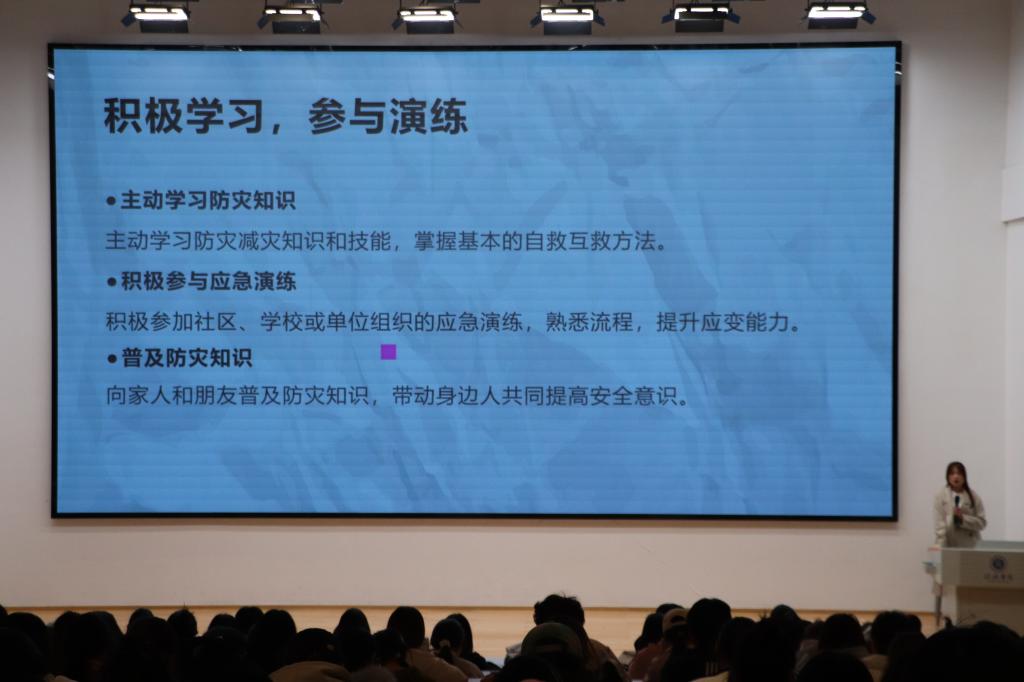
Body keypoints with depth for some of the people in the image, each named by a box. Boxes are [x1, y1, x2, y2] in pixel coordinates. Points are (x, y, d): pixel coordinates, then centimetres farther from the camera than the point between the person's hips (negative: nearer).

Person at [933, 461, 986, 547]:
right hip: (949, 546, -1)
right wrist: (941, 546, -11)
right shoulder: (941, 497, 0)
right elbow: (939, 525, -3)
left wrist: (963, 518, -13)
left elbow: (981, 523, 2)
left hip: (970, 546, 1)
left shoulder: (974, 497, 3)